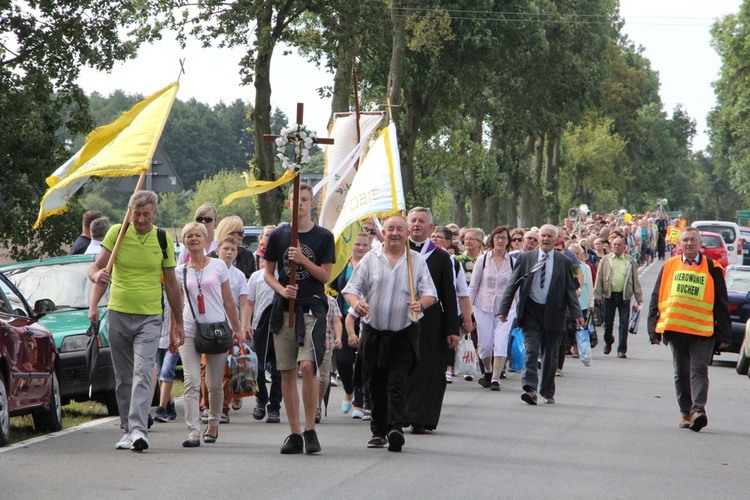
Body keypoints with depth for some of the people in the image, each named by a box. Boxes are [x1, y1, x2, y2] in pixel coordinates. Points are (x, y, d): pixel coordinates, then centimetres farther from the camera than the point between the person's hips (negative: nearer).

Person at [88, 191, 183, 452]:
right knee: (123, 377, 7)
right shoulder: (117, 233, 1)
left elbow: (171, 284, 10)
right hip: (118, 314, 2)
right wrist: (97, 275, -25)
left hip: (149, 317, -1)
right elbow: (96, 268, 0)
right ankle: (127, 429, 17)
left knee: (143, 373, -16)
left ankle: (138, 429, -24)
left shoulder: (163, 240, 3)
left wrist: (178, 322, 12)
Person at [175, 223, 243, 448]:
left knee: (214, 385, 5)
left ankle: (213, 425, 25)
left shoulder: (218, 266, 6)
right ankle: (193, 431, -16)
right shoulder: (180, 271, 8)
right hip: (189, 332, 0)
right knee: (191, 383, -12)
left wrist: (237, 328, 11)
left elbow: (228, 301, 11)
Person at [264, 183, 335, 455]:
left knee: (307, 365, -18)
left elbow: (326, 276, 0)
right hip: (283, 309, 3)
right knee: (287, 371, 3)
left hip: (312, 307, -3)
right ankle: (294, 433, 10)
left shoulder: (323, 237, 3)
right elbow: (268, 273, 11)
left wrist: (302, 259, -13)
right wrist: (281, 290, -9)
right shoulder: (278, 236, 8)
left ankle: (310, 429, -7)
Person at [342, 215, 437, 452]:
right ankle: (378, 431, 17)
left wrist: (420, 303, -21)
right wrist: (356, 303, -20)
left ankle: (396, 427, -21)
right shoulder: (370, 259, 7)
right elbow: (351, 289, 3)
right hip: (373, 332, 2)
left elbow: (430, 293, 2)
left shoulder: (417, 261, 6)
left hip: (404, 334, -2)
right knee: (376, 385, 7)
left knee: (397, 382, -13)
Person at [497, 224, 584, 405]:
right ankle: (530, 388, -17)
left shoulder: (564, 262, 5)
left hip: (553, 314, 0)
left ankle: (548, 392, 18)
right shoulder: (525, 258, 5)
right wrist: (503, 309, -4)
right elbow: (512, 285, 5)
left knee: (550, 355, 7)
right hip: (531, 312, 0)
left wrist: (576, 313, -8)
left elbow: (570, 290, 5)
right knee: (531, 351, -12)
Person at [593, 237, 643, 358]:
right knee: (608, 322, 8)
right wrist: (598, 295, -2)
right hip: (609, 295, 1)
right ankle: (608, 341, 36)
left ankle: (622, 349, 1)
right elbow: (599, 278, 6)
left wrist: (639, 298, 4)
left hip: (624, 296, -1)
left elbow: (635, 280, 7)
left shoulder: (630, 261, 7)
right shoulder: (605, 260, 7)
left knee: (624, 323, -4)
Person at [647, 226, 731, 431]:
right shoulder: (669, 266, 9)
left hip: (703, 330, -3)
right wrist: (654, 330, 5)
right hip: (675, 328, 3)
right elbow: (657, 298, 11)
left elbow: (721, 304, 6)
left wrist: (724, 335, 1)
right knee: (681, 373, 8)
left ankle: (698, 410, -23)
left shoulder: (712, 268, 4)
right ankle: (686, 413, 14)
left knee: (699, 370, -14)